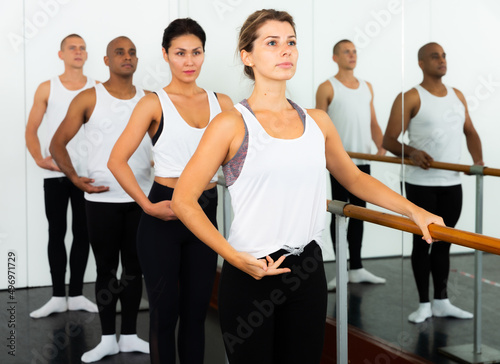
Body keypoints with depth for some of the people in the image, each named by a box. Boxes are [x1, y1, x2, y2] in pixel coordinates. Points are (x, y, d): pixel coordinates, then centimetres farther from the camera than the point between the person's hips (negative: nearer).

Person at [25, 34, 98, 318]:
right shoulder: (47, 89, 3)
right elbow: (31, 129, 5)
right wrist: (39, 159, -10)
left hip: (86, 172, 1)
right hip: (55, 173, -1)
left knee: (82, 233, 5)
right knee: (57, 233, 3)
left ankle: (76, 295, 15)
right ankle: (58, 297, 10)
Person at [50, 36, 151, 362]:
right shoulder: (89, 99, -2)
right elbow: (58, 143, 0)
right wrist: (75, 178, -12)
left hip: (141, 198, 2)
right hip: (102, 199, -2)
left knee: (135, 267, 9)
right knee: (106, 268, 6)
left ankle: (129, 335, 21)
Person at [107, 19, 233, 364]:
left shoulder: (221, 102, 7)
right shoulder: (155, 103, -5)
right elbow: (117, 160, -10)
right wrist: (148, 206, -15)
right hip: (165, 215, -4)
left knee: (196, 309, 12)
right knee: (165, 310, 5)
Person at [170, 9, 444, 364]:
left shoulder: (317, 121, 8)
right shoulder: (232, 125, -7)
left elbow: (353, 177, 20)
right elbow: (184, 199, -8)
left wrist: (414, 210, 11)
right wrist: (236, 258, -15)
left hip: (307, 270, 5)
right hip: (251, 273, -4)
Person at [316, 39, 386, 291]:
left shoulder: (367, 87, 15)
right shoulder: (328, 88, -2)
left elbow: (373, 122, 16)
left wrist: (381, 147, 1)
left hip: (363, 161, 5)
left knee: (358, 214, 10)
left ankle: (356, 269, 17)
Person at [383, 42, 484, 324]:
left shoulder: (458, 96, 11)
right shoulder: (410, 98, -7)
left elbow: (470, 132, 18)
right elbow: (389, 141, -9)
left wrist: (478, 160, 1)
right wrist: (412, 152, -28)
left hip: (452, 183, 5)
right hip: (421, 183, -5)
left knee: (444, 242, 12)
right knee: (423, 242, 4)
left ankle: (442, 302, 21)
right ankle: (424, 304, 13)